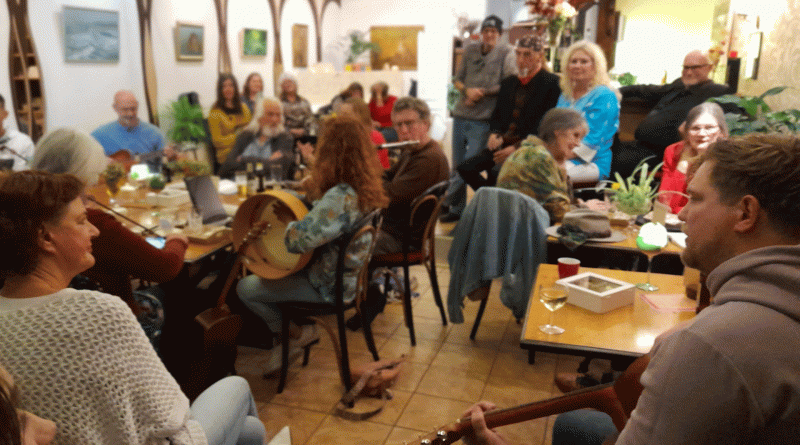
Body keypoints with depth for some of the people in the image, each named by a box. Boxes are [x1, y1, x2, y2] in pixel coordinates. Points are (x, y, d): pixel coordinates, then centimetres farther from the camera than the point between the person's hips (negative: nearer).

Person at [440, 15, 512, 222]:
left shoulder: (505, 53, 0)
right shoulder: (470, 50, 10)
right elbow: (457, 79, 11)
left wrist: (483, 92, -13)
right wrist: (467, 90, -9)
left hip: (483, 119, -4)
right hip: (461, 114, 4)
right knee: (457, 165, 9)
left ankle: (447, 202, 5)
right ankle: (457, 209, 21)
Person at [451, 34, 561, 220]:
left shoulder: (552, 83, -3)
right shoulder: (508, 82, 19)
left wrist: (517, 147, -17)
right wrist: (495, 134, -1)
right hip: (504, 142, 7)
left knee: (497, 172, -32)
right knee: (466, 168, -11)